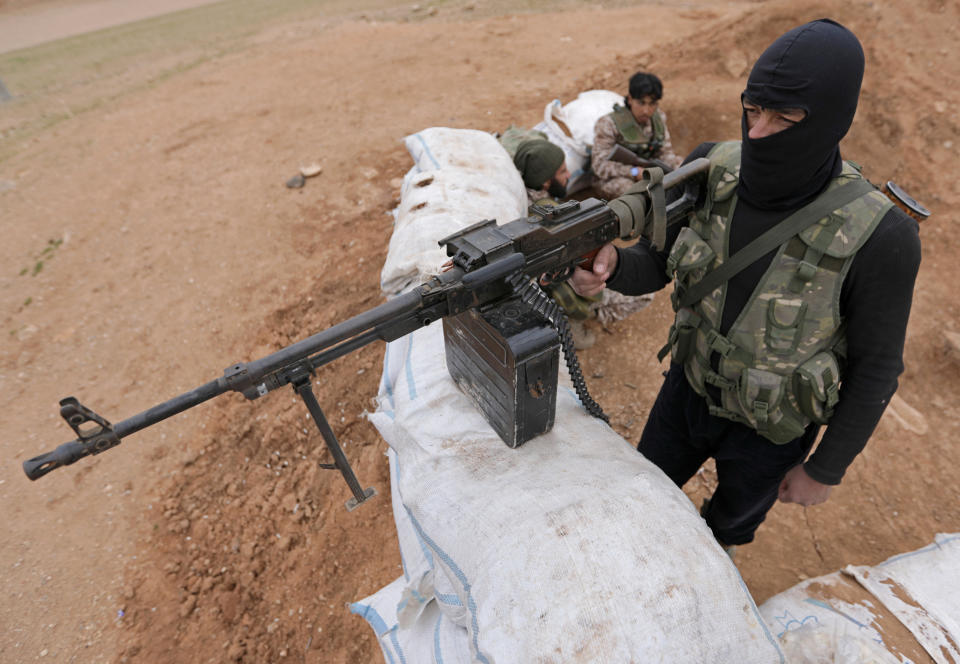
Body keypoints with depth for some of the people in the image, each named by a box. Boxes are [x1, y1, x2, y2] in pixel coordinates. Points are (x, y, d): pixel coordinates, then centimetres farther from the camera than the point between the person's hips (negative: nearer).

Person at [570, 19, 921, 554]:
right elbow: (653, 267, -13)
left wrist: (826, 469, -8)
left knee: (733, 517, 29)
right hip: (689, 388, 3)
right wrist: (608, 265, -38)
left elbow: (875, 366, -18)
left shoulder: (877, 237, -31)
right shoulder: (711, 171, -21)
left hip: (770, 428, -2)